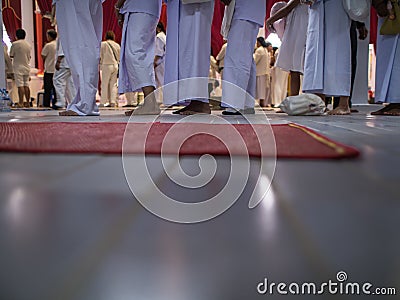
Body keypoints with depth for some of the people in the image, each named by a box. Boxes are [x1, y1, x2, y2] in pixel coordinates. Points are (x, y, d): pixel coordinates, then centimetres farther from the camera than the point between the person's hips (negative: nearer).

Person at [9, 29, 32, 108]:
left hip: (18, 67, -5)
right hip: (27, 67, 5)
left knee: (20, 85, -7)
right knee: (26, 85, 8)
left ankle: (21, 103, -8)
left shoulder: (15, 44, -8)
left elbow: (11, 55, -2)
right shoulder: (28, 45, 8)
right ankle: (27, 102, 10)